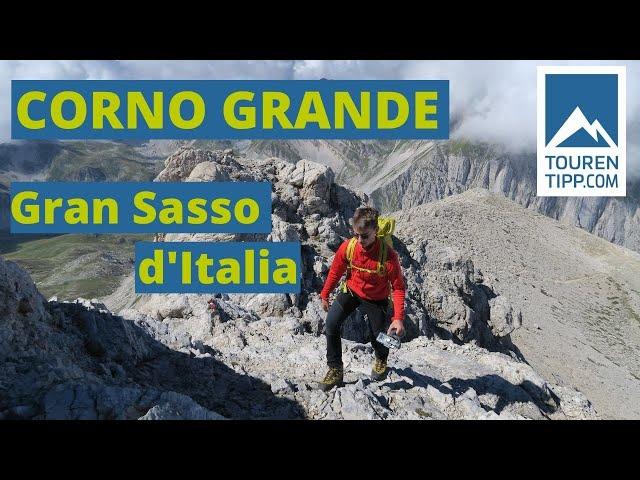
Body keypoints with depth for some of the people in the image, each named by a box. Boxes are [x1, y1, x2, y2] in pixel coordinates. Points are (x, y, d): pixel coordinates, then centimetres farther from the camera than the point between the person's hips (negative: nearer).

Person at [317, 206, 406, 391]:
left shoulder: (388, 255, -31)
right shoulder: (347, 247, -23)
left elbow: (398, 287, -22)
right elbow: (335, 271, -3)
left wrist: (398, 318, -27)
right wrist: (324, 295, 5)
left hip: (376, 299, -2)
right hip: (351, 292, 2)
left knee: (378, 337, 6)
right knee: (331, 324, -18)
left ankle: (381, 360, 46)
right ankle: (335, 370, 0)